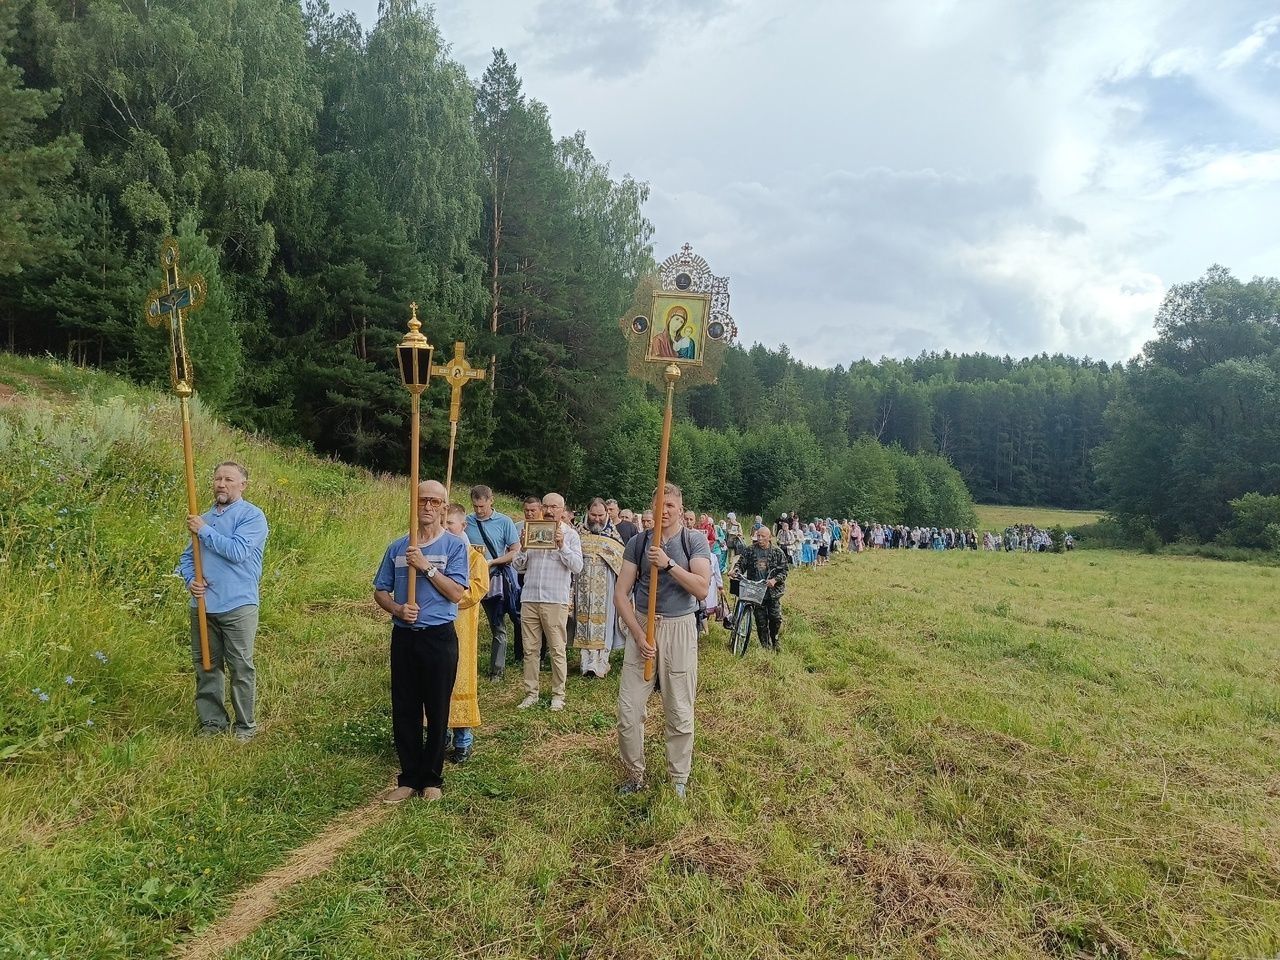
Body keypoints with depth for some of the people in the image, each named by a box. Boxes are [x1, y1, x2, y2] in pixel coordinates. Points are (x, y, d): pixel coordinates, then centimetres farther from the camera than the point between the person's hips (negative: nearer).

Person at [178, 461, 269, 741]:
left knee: (241, 668, 0)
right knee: (206, 666, 12)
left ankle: (246, 726, 10)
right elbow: (187, 557, 20)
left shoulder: (252, 516, -6)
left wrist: (204, 531, -11)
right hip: (202, 606, 6)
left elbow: (237, 551, -20)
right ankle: (212, 722, 24)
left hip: (238, 607, -6)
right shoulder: (203, 517, 15)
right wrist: (190, 580, 0)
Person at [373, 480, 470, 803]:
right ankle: (409, 778, 22)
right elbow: (380, 591, 11)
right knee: (404, 712, 8)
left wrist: (426, 566, -18)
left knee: (437, 712, 5)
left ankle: (432, 779, 20)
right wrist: (397, 609, -8)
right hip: (403, 637, 4)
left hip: (439, 637, -3)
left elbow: (456, 592, -12)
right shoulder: (397, 547, 8)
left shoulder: (455, 546, -3)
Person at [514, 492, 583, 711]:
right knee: (530, 649, 7)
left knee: (557, 650, 1)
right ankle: (531, 693, 16)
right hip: (529, 598, 3)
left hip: (556, 600, -3)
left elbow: (577, 566, -6)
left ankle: (558, 695, 11)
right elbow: (519, 567, 11)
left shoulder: (570, 534, 4)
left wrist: (562, 546, -16)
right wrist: (523, 549, -7)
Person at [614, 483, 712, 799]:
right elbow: (620, 593, -1)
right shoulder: (638, 543, 2)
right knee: (628, 710, 2)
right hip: (641, 627, 2)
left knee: (680, 713, 8)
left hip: (679, 629, -2)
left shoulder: (694, 540, -2)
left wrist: (669, 564, -22)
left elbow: (702, 588, -13)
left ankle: (679, 780, 25)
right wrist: (638, 634, -11)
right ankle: (635, 775, 22)